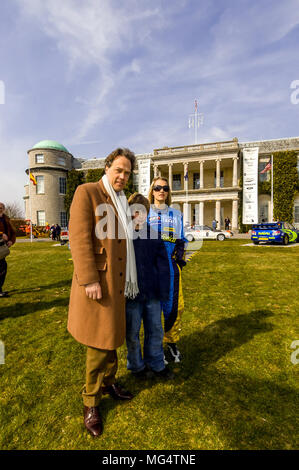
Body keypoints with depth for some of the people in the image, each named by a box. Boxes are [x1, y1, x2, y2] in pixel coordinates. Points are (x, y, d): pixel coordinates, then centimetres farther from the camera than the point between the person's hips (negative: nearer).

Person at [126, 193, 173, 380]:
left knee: (156, 330, 17)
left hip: (152, 294, 4)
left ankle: (156, 364, 38)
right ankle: (137, 366, 36)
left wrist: (163, 290, 1)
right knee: (132, 333, 13)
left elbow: (163, 264, 6)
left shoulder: (154, 235, 2)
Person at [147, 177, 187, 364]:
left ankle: (172, 343, 21)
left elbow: (181, 240, 22)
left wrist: (180, 251, 5)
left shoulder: (176, 214, 18)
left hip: (171, 264, 3)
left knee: (175, 304, 1)